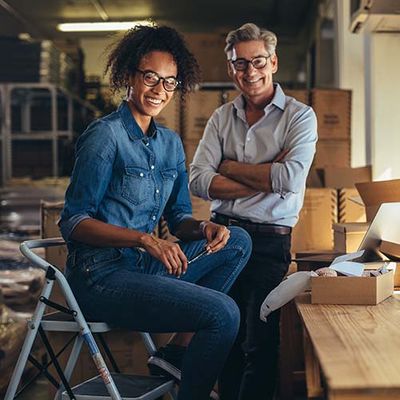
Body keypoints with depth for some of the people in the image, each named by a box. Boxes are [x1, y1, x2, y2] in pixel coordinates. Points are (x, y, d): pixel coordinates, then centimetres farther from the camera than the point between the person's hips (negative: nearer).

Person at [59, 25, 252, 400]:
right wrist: (144, 239, -26)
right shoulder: (105, 135, -11)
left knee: (238, 241, 2)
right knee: (224, 313, -21)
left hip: (146, 267, 8)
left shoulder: (170, 142, 12)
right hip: (103, 276, -8)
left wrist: (203, 228, -8)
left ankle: (180, 348, 0)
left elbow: (178, 216, 16)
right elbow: (73, 222, -13)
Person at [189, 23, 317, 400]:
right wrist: (265, 177, -10)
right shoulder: (221, 118, 10)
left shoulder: (299, 116, 0)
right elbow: (198, 181, -3)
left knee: (259, 343, -3)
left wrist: (231, 167, -5)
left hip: (269, 240, -3)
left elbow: (290, 178, -17)